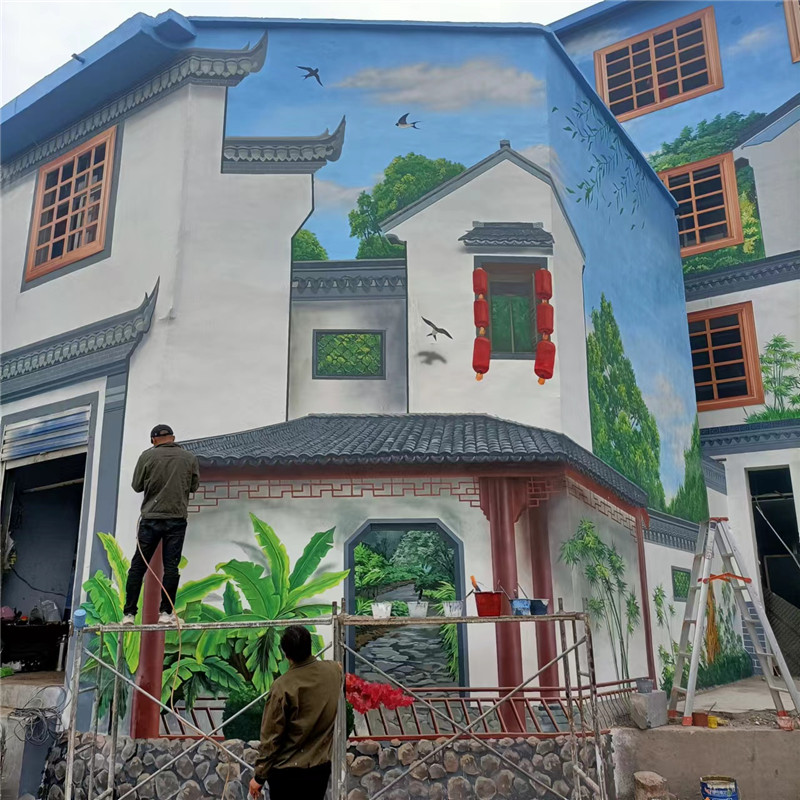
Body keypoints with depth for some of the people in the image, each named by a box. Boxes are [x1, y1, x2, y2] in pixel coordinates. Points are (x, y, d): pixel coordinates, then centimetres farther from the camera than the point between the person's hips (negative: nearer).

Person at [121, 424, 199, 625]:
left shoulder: (147, 456, -1)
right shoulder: (189, 457, 4)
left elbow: (136, 486, 5)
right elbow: (194, 486, 12)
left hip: (151, 518, 0)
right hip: (177, 518, 1)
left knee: (138, 565, 6)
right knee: (171, 566, 3)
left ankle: (129, 613, 6)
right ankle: (166, 613, 1)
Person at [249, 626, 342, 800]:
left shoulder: (283, 687, -22)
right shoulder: (334, 671, -8)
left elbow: (270, 737, -15)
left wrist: (259, 776, -4)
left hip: (286, 771, -4)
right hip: (320, 768, 4)